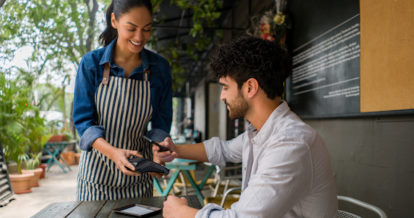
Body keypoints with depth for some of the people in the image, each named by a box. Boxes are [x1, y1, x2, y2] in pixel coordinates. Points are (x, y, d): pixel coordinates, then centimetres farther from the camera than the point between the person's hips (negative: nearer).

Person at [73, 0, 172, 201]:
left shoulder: (159, 68, -6)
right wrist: (113, 152, -28)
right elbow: (82, 120, -12)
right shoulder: (91, 63, -11)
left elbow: (161, 124, -1)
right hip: (97, 171, -1)